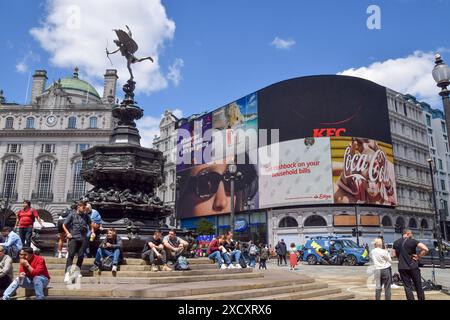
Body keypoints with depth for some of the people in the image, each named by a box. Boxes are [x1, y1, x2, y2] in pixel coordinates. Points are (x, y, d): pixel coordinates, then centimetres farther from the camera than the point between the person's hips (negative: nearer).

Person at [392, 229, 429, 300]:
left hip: (402, 267, 3)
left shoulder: (396, 242, 6)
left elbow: (394, 254, 13)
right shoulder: (412, 241, -8)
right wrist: (418, 256, -7)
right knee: (418, 286, 12)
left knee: (407, 287, 6)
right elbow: (425, 249, -18)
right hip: (413, 267, -3)